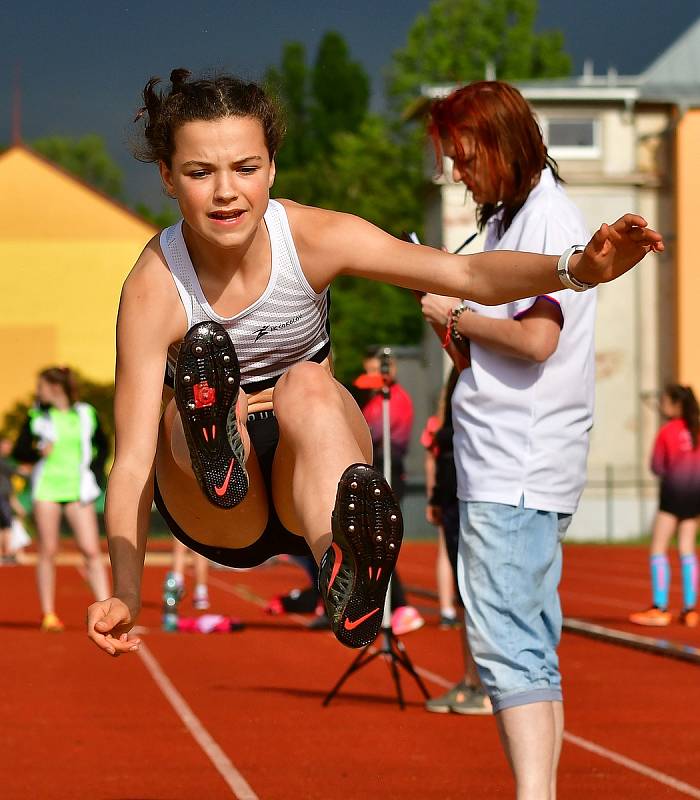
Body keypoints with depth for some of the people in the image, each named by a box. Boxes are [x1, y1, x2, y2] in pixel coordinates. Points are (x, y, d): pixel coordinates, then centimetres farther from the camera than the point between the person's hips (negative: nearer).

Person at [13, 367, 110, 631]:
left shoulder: (86, 414, 4)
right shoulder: (37, 416, 4)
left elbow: (102, 446, 16)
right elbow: (18, 451, 6)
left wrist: (92, 469, 2)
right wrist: (38, 452, -13)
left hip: (78, 490, 0)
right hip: (46, 489, 0)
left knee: (92, 551, -7)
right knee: (47, 552, 1)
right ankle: (48, 614, 9)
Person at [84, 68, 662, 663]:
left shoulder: (312, 236, -11)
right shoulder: (155, 286, -17)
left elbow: (470, 275, -20)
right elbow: (133, 455, -23)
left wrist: (578, 268, -38)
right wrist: (125, 596, -34)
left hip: (309, 486, 1)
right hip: (222, 524, -1)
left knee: (306, 385, -33)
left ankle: (348, 574, -63)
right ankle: (215, 456, -64)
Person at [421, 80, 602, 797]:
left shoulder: (547, 218, -10)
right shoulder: (511, 218, 19)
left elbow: (537, 337, -21)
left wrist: (459, 316, -7)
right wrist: (461, 324, 5)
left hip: (515, 474, -10)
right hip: (510, 468, 10)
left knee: (503, 644, -15)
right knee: (532, 650, 11)